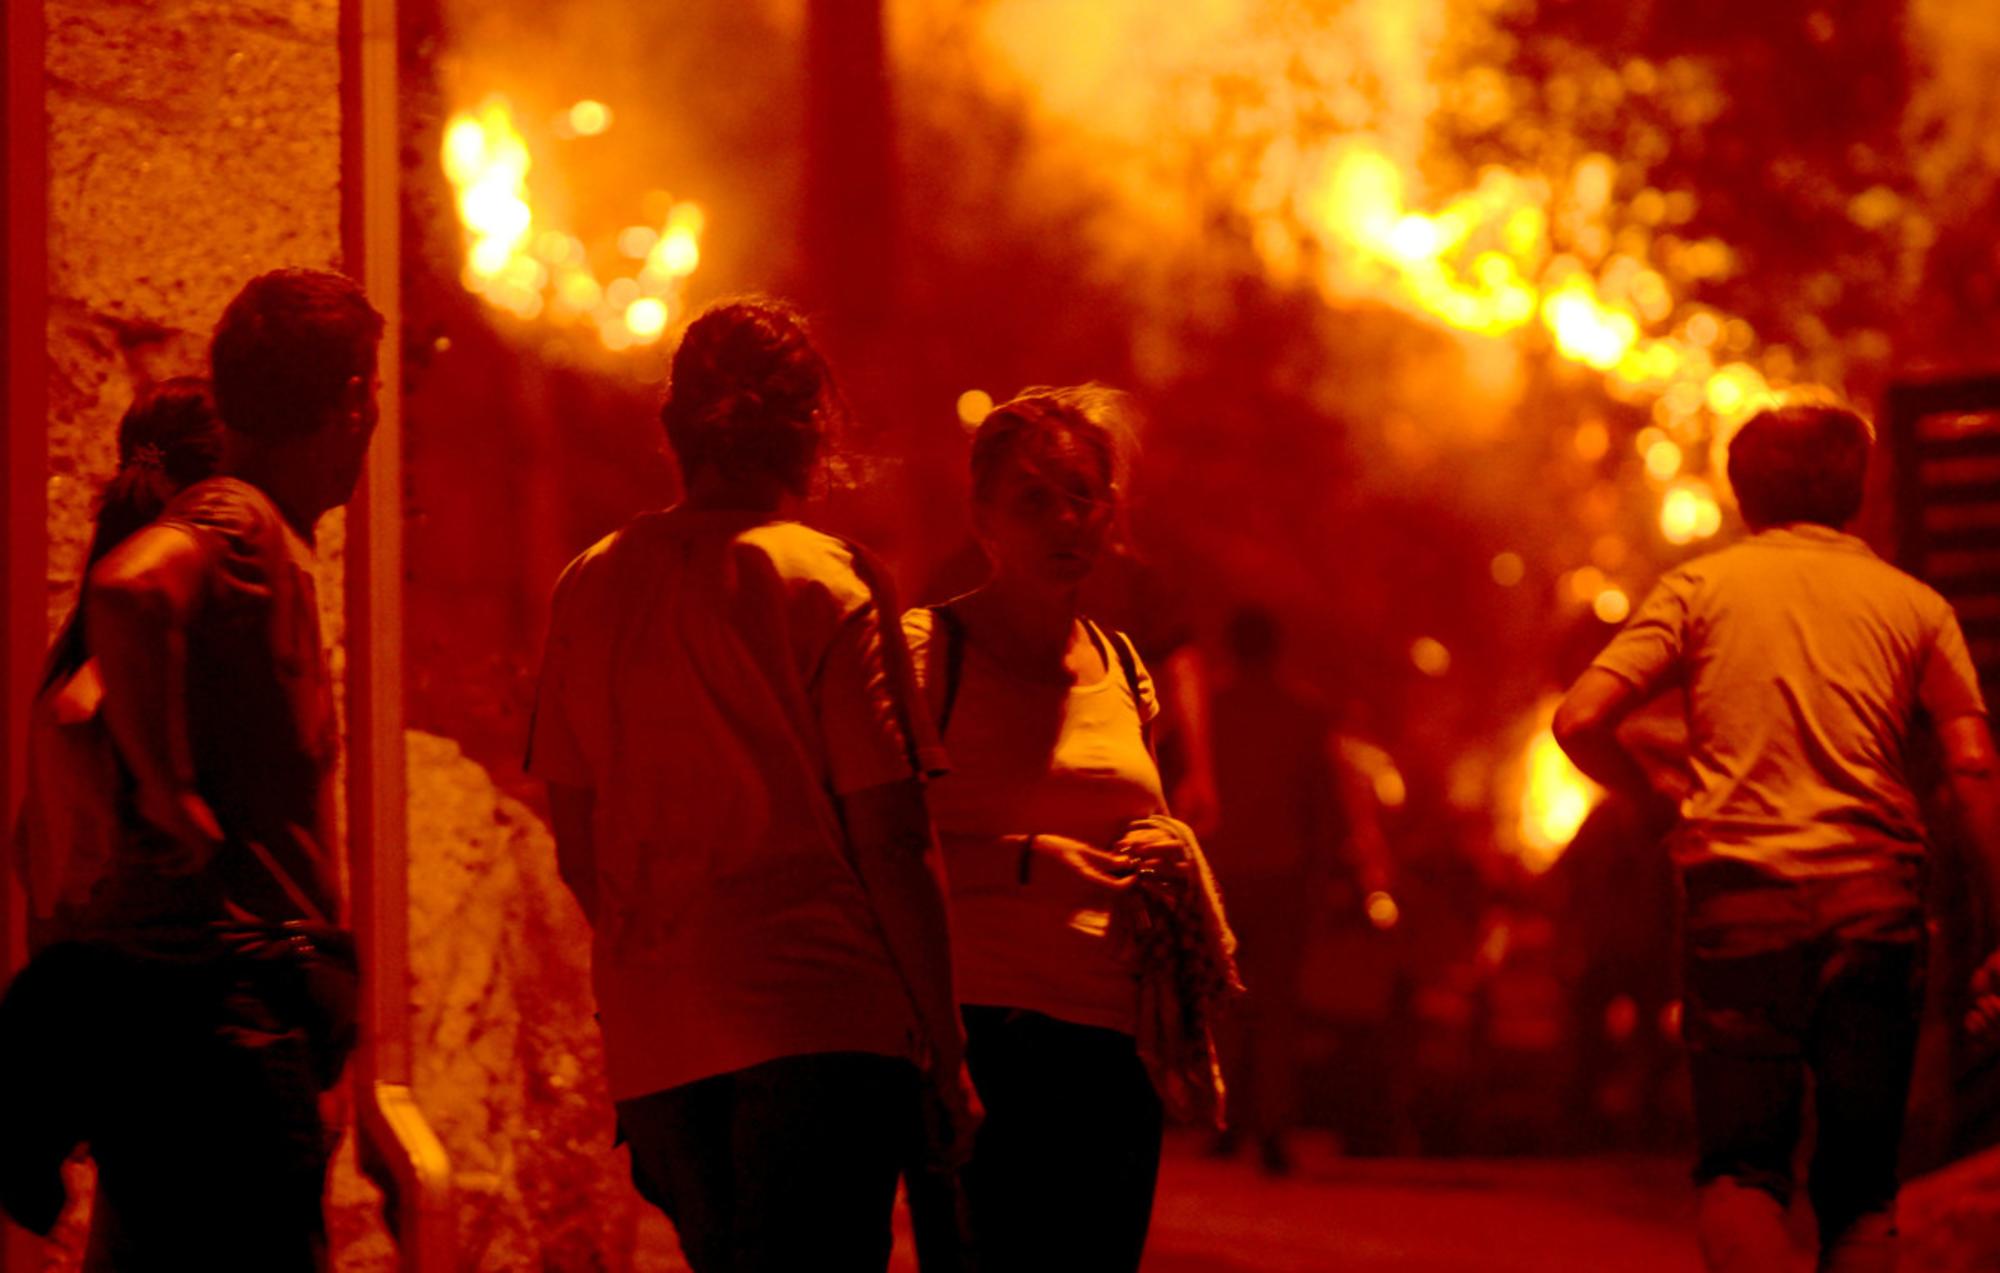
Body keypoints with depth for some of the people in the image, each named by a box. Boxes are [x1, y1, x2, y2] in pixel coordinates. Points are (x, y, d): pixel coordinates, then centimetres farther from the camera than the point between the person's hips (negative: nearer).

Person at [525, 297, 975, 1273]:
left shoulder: (592, 584, 9)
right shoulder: (826, 582, -5)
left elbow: (576, 842, 12)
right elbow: (887, 834, -7)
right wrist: (945, 1047, -1)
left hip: (655, 1037, 5)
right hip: (824, 1020, -5)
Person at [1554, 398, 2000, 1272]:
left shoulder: (1701, 586, 10)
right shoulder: (1912, 603, 13)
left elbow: (1580, 721, -2)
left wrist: (1653, 798, 16)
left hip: (1741, 891, -1)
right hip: (1874, 898, 1)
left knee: (1740, 1170, 0)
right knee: (1862, 1185, 10)